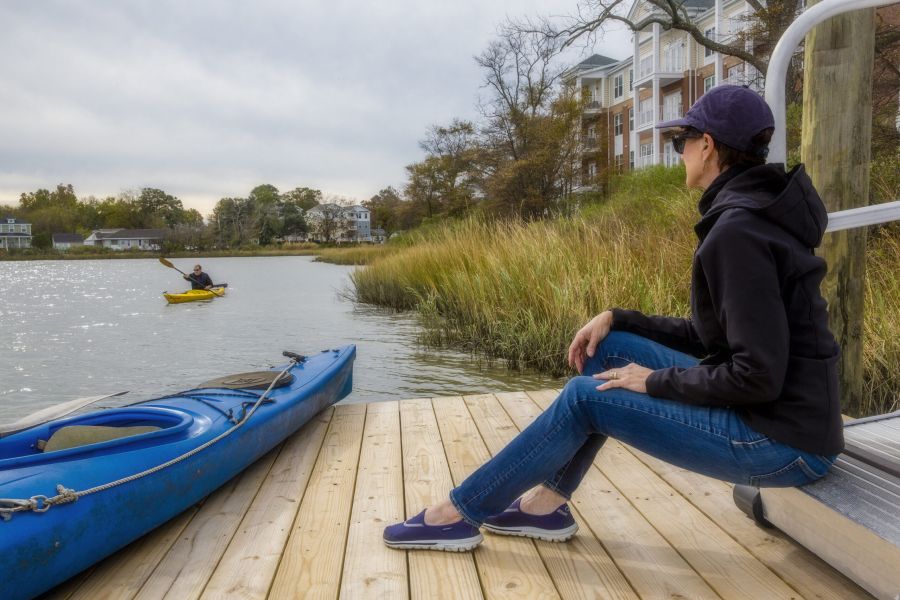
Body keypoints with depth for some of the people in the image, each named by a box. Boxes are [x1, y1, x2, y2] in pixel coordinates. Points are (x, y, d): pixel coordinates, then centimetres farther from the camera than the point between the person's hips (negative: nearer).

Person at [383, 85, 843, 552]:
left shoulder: (737, 232, -23)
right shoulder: (749, 211, 9)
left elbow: (758, 377, -26)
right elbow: (710, 335, 13)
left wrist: (656, 381, -13)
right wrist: (616, 319, 5)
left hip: (785, 443, -9)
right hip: (774, 413, 9)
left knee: (586, 396, -10)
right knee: (611, 348, 4)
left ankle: (458, 514, 5)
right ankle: (546, 504, 13)